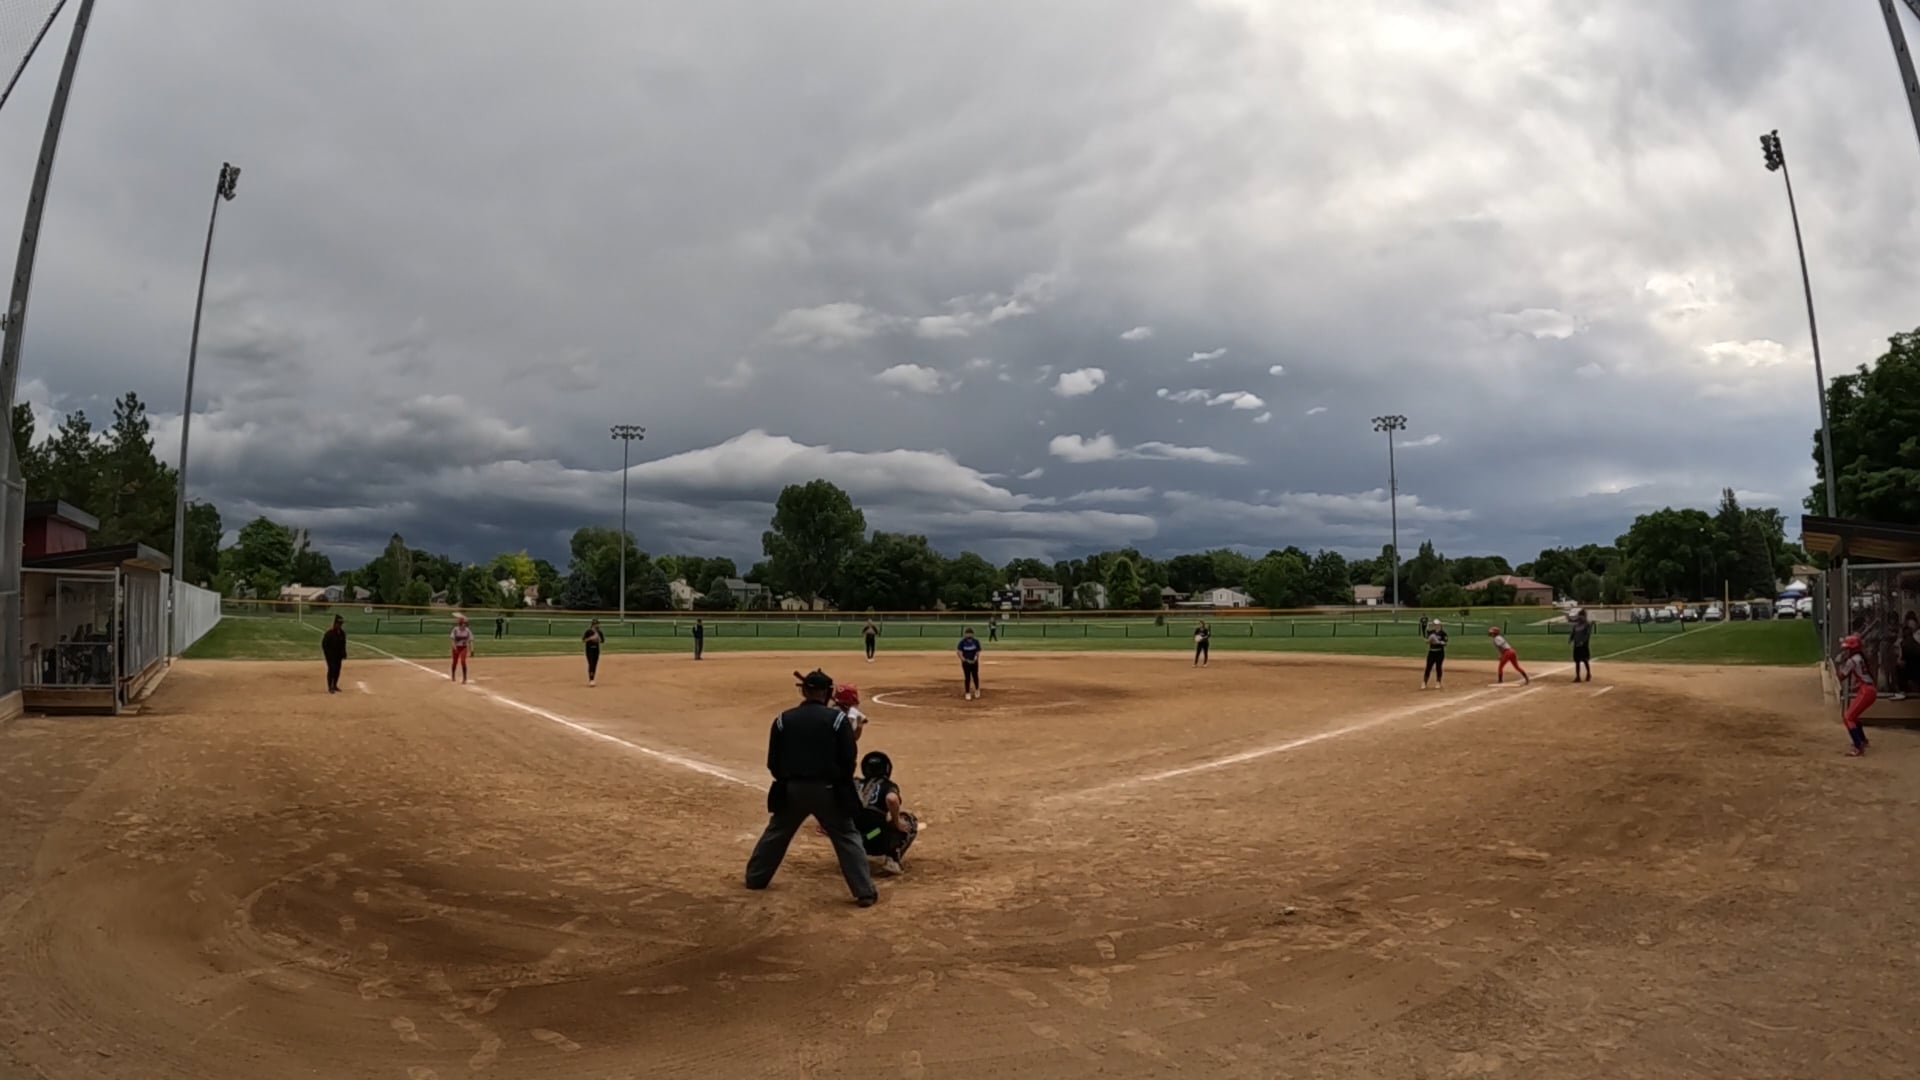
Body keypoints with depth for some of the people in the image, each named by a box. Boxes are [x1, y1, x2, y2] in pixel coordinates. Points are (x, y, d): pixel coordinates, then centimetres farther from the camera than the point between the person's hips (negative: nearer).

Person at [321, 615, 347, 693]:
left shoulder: (342, 633, 2)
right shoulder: (329, 633, -18)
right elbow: (324, 644, -15)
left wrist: (343, 654, 7)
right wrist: (328, 654, -17)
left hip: (338, 654, 6)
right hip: (330, 655, -6)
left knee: (337, 669, 10)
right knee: (331, 669, -6)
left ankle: (335, 685, 23)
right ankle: (330, 687, 2)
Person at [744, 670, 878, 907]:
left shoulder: (783, 720, 1)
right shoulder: (837, 719, -7)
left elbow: (773, 762, 4)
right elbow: (848, 760, -7)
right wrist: (841, 784, 10)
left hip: (792, 789, 3)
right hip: (827, 790, -2)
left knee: (775, 834, 23)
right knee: (847, 838, 5)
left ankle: (755, 878, 35)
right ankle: (865, 892, 1)